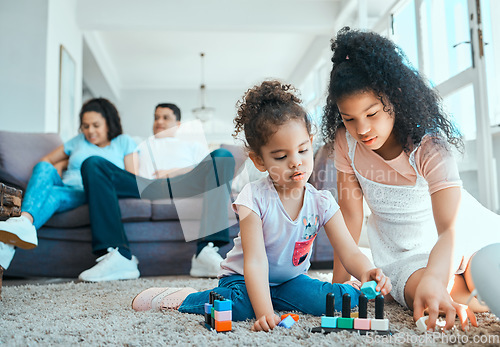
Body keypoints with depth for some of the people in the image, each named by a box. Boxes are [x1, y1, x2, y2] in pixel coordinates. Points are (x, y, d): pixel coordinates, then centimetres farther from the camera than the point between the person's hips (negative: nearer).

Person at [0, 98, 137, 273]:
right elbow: (45, 160, 31)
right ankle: (24, 221, -57)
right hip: (65, 186, 4)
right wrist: (61, 165, 9)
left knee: (52, 194, -34)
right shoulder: (78, 141, 29)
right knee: (44, 167, -29)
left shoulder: (124, 142, 18)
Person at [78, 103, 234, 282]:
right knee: (93, 164, -21)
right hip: (143, 187, 1)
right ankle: (119, 257, -36)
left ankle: (206, 251, -41)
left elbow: (208, 168, 14)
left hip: (183, 186, -1)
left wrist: (173, 172, 1)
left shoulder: (191, 145, 36)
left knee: (223, 155, -27)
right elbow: (130, 173, 25)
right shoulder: (141, 145, 41)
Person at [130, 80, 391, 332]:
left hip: (290, 279, 4)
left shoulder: (322, 202, -11)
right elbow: (255, 261, -30)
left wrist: (366, 271, -35)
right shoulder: (254, 198, -23)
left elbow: (349, 252, -12)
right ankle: (181, 298, -9)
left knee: (347, 298, -16)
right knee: (238, 304, -36)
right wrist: (264, 313, -42)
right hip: (243, 277, -4)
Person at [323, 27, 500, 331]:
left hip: (466, 234, -2)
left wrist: (433, 278, -57)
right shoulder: (345, 142, -14)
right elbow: (350, 213, -6)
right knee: (415, 288, -31)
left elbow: (449, 229, -35)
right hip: (403, 253, 2)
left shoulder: (429, 145, -24)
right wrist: (339, 282, -8)